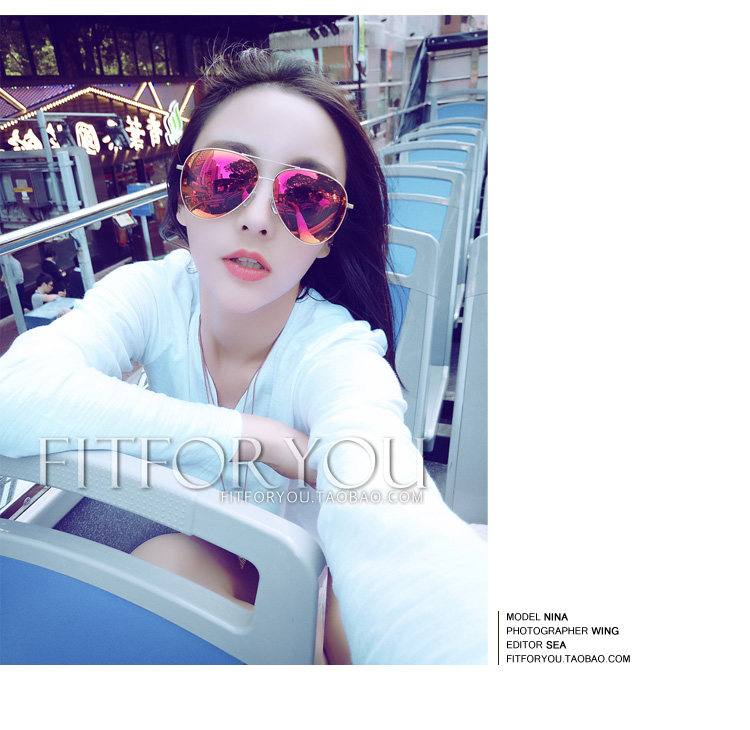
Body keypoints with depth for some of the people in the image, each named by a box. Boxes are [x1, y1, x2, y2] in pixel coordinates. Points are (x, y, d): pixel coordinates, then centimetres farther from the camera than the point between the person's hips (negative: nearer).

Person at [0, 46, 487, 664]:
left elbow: (393, 538, -47)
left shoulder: (338, 354, -30)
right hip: (187, 538, 1)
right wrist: (253, 439, -37)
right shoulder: (152, 294, -19)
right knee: (168, 559, -27)